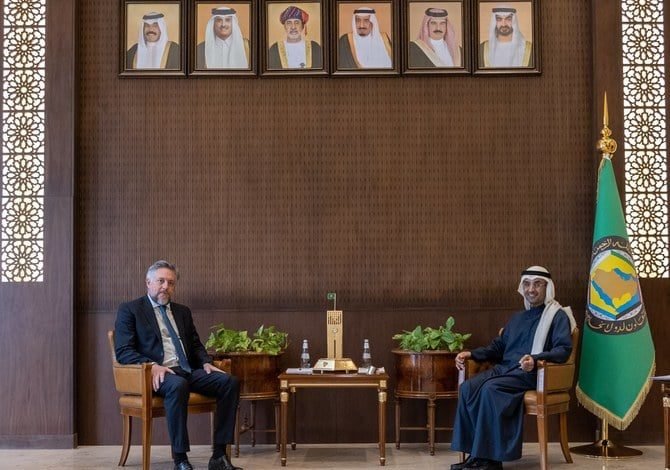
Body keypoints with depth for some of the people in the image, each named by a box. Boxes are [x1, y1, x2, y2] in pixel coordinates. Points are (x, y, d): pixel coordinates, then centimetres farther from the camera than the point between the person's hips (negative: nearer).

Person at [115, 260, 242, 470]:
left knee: (230, 382, -20)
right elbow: (123, 351, -4)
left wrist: (206, 362, 2)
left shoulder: (183, 311, 24)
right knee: (178, 385, -40)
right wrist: (152, 365, -21)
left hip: (188, 371, 6)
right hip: (157, 374, -6)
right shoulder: (130, 310, 5)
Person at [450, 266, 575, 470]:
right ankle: (475, 453, -23)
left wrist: (535, 359, -29)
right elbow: (498, 347, 31)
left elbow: (563, 349, -10)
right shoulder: (517, 318, 27)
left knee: (490, 389, -33)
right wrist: (471, 353, 13)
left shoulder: (558, 316, 4)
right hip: (503, 368, 7)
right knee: (468, 387, -21)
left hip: (531, 374, -7)